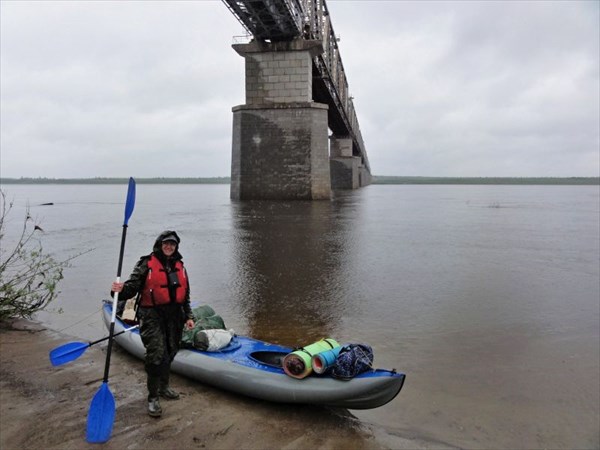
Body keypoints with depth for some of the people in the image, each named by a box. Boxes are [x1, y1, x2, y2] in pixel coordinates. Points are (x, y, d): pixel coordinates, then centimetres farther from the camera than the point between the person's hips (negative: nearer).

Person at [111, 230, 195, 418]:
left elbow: (185, 295, 17)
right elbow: (132, 286, -12)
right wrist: (121, 290, -34)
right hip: (152, 315, -5)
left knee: (169, 352, 13)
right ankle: (153, 398, 3)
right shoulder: (146, 264, -5)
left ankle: (164, 387, 35)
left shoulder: (179, 266, 12)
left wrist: (188, 316, 14)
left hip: (174, 316, 6)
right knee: (156, 354, -12)